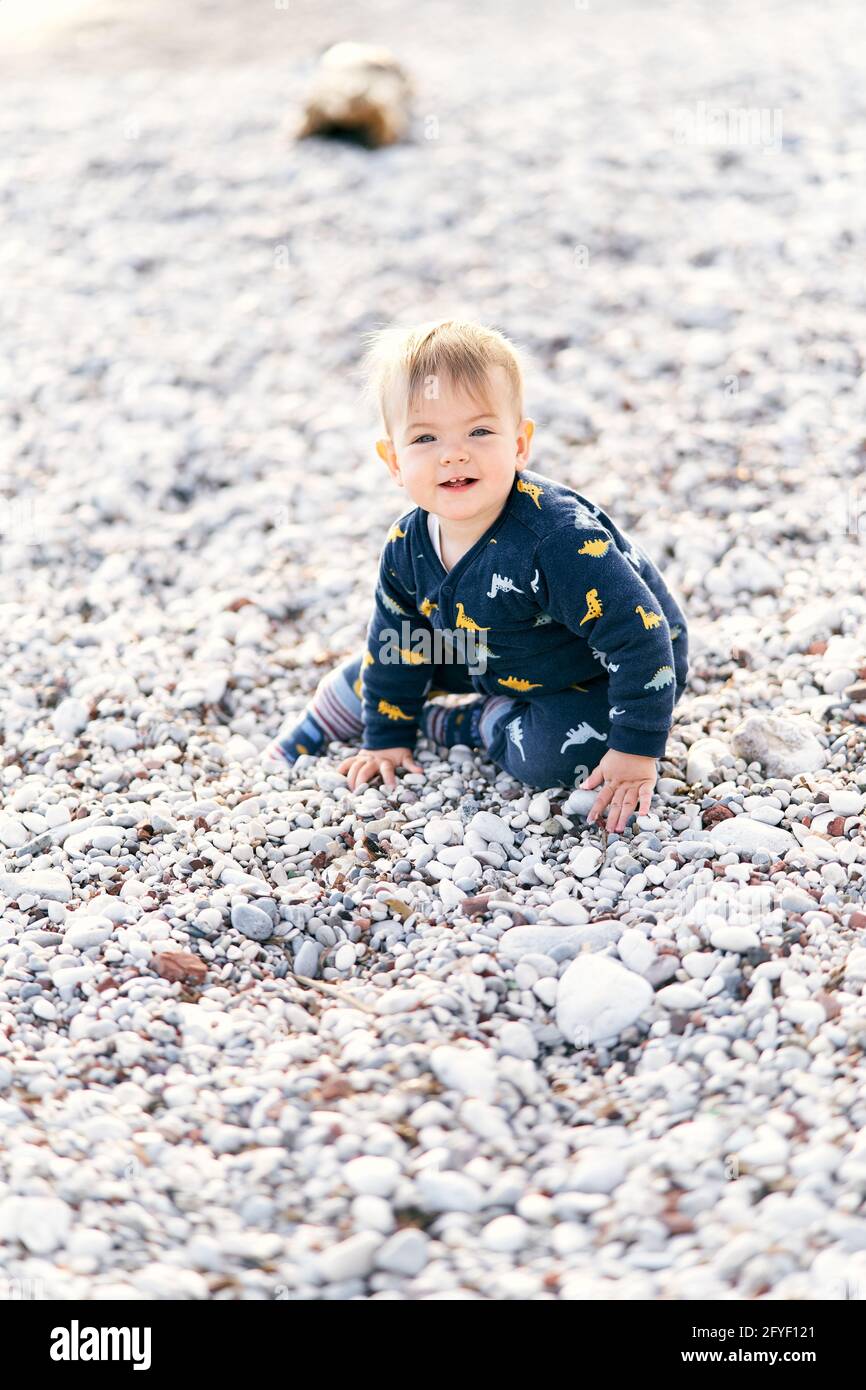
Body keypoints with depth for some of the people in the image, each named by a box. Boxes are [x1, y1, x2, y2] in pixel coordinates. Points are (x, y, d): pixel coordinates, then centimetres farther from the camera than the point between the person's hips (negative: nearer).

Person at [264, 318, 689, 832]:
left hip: (600, 676, -6)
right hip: (498, 662, 6)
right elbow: (395, 641, 1)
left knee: (551, 755, -31)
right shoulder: (407, 547, -17)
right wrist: (387, 737, 5)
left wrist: (637, 753, -33)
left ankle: (452, 723, -3)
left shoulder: (559, 538, -40)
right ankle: (306, 737, 37)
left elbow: (639, 638, -35)